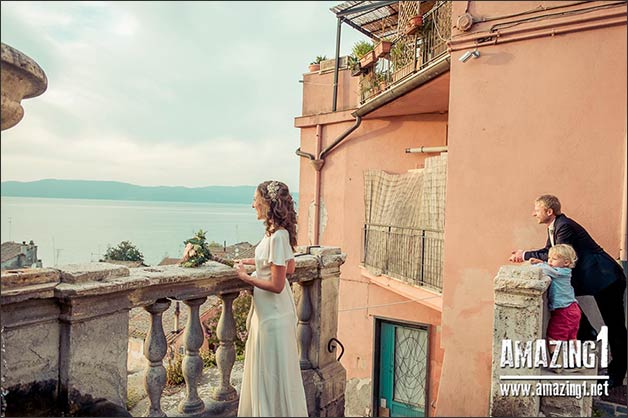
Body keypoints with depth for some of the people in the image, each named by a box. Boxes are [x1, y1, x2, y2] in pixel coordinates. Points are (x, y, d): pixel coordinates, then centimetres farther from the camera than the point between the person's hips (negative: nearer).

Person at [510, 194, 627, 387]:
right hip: (588, 277, 10)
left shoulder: (565, 226, -21)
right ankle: (585, 333, 18)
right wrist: (524, 255, -4)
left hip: (606, 277, -10)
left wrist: (526, 255, -21)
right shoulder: (554, 227, 7)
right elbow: (548, 251, 10)